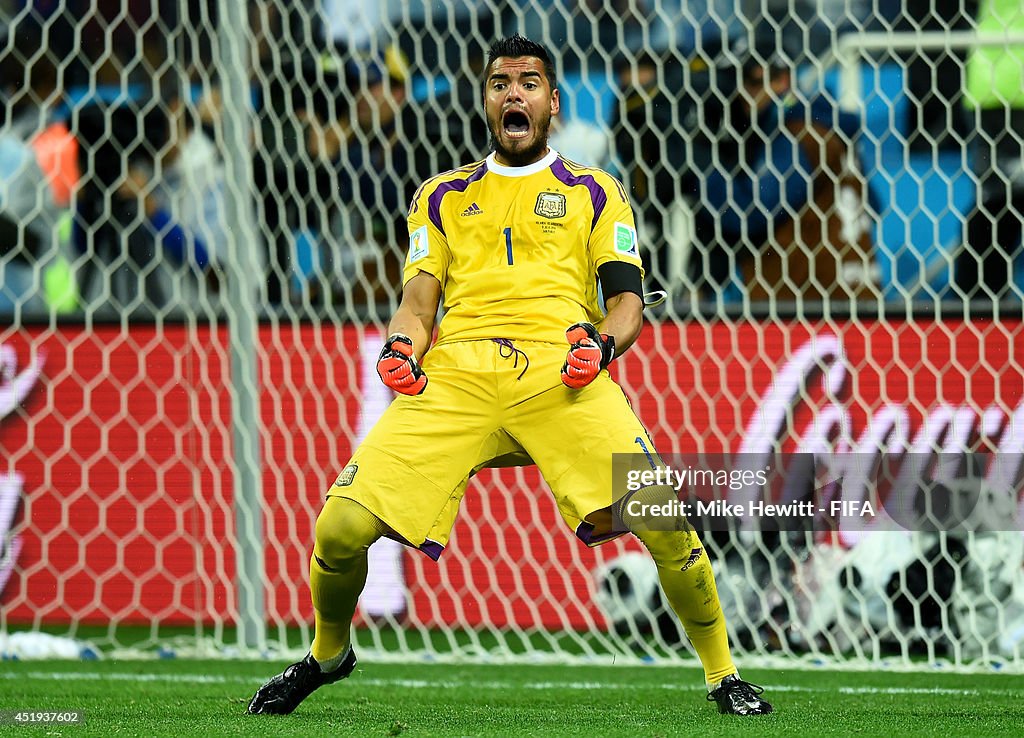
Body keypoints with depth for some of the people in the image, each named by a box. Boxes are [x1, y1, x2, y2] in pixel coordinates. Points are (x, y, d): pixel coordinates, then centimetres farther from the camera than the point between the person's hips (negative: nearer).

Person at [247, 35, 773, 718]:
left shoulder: (594, 193, 22)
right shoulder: (444, 196, 27)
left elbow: (628, 298, 13)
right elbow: (420, 297, 18)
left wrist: (601, 342, -10)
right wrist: (404, 347, -5)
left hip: (560, 371, -1)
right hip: (455, 373, 1)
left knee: (663, 522, -25)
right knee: (342, 527, -17)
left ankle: (723, 676, -3)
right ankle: (328, 653, 15)